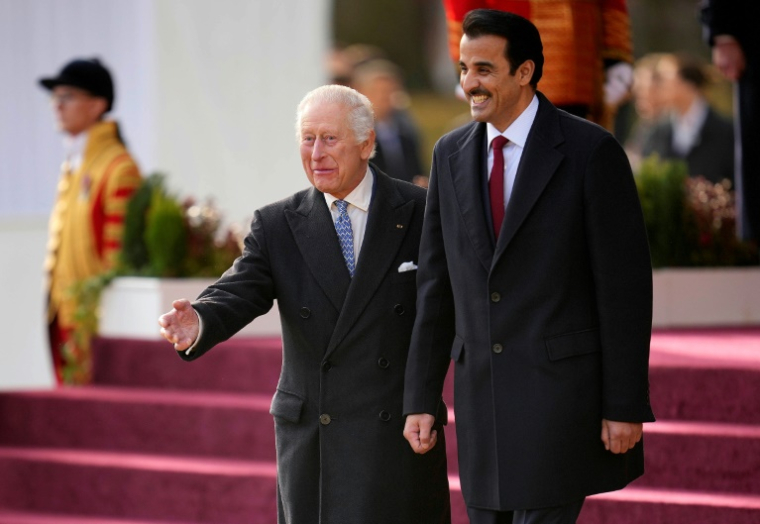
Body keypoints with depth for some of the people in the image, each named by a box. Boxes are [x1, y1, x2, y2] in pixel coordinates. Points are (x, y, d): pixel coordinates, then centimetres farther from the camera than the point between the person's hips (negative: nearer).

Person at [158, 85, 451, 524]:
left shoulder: (420, 215, 1)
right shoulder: (277, 225, 6)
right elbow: (238, 293, -8)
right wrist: (199, 322, -30)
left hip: (398, 436, -3)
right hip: (310, 436, 3)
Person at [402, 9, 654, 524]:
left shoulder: (590, 151, -8)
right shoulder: (451, 154, 9)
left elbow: (626, 286, -8)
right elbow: (436, 284, 12)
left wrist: (625, 407, -11)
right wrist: (421, 399, 8)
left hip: (562, 391, -6)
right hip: (482, 394, 6)